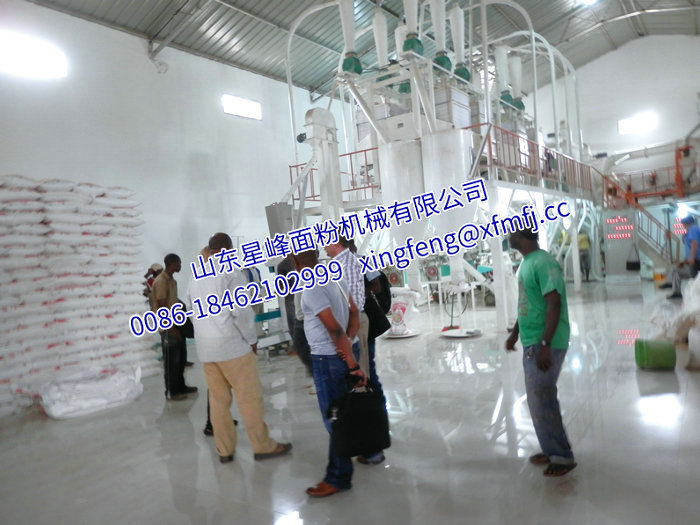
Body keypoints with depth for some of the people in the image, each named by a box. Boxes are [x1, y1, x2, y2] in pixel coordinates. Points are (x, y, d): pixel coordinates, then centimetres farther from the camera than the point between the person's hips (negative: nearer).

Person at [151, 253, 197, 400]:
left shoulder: (172, 281, 13)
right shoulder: (161, 281, -16)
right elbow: (163, 307, -19)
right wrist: (172, 328, -19)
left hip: (177, 324, 9)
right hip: (168, 327, -9)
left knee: (181, 356, 16)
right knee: (171, 360, -1)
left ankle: (180, 386, 28)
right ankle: (171, 392, 9)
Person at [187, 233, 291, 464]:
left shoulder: (195, 279, 12)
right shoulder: (232, 274, -10)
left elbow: (194, 313, 14)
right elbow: (241, 311, -15)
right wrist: (252, 339, -4)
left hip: (206, 349, 7)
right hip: (233, 345, -7)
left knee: (218, 400, 11)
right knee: (250, 398, 2)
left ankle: (224, 450, 18)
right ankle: (263, 446, 10)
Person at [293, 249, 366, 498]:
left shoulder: (311, 289, -20)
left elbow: (334, 328, -24)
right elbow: (354, 313, 9)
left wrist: (353, 365, -20)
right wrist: (349, 342, -1)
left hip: (327, 359, -9)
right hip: (341, 354, 9)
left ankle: (338, 478, 15)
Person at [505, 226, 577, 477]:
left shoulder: (543, 263, -18)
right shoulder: (526, 263, 12)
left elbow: (554, 305, -23)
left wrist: (545, 345, -26)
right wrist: (515, 333, 23)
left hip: (545, 344, -9)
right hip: (531, 343, 10)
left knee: (542, 400, -2)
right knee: (540, 398, 16)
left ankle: (562, 457, 12)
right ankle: (551, 449, 29)